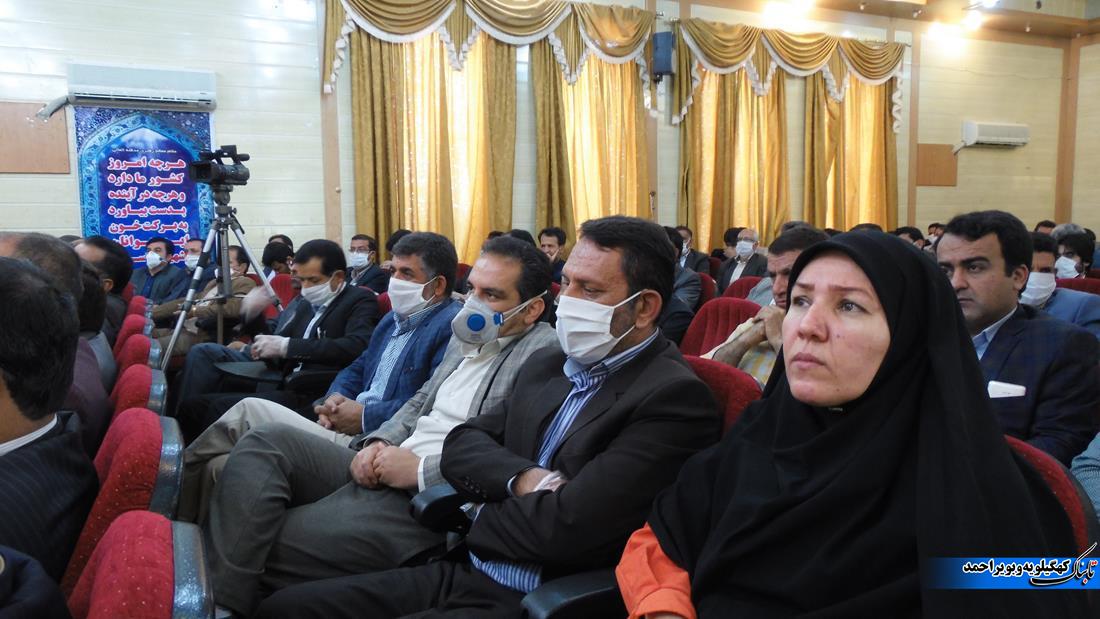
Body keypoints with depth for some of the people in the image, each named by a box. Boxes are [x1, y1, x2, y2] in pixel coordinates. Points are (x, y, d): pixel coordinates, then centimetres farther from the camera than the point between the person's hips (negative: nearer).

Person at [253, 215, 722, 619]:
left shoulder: (674, 397, -16)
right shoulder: (546, 366, 11)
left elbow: (562, 527, -24)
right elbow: (460, 448, 8)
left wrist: (482, 502, -4)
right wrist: (523, 479, -13)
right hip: (462, 573, 8)